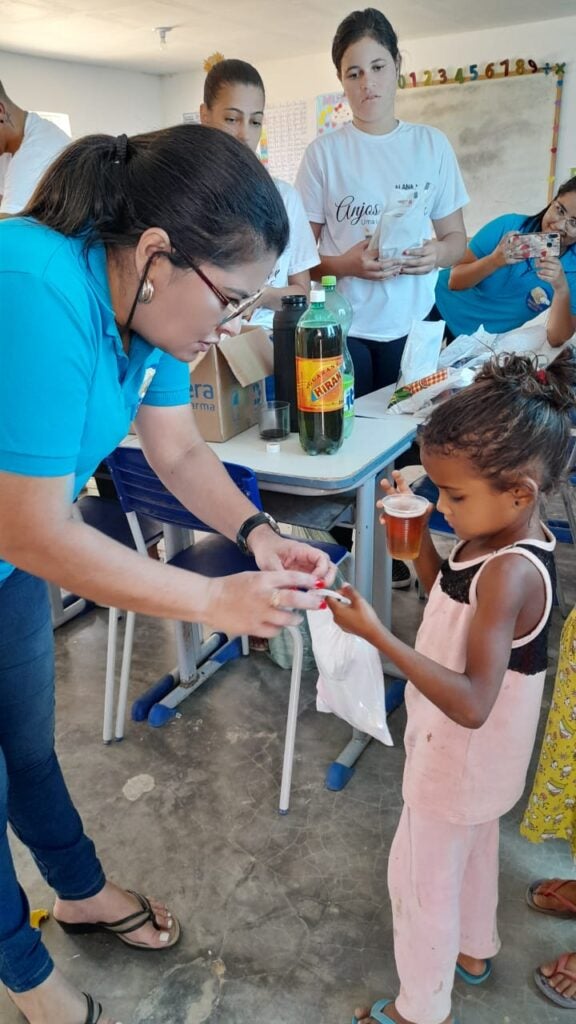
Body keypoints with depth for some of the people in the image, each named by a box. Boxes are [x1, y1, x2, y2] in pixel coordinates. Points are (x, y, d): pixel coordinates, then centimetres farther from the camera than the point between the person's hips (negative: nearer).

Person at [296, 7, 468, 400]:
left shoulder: (432, 144, 4)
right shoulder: (324, 151, -2)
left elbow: (456, 236, 9)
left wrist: (438, 254, -13)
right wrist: (345, 264, -19)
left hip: (412, 324, 2)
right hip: (342, 327, -2)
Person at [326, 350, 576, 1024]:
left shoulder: (510, 573, -36)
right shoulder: (503, 535, -9)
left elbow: (472, 703, -38)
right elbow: (450, 593, 7)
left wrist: (377, 636, -43)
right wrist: (415, 533, -9)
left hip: (462, 755, -9)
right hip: (471, 754, 9)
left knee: (421, 875, 13)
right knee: (472, 847, 30)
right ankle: (473, 949, 57)